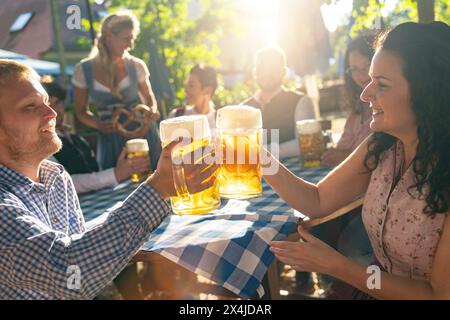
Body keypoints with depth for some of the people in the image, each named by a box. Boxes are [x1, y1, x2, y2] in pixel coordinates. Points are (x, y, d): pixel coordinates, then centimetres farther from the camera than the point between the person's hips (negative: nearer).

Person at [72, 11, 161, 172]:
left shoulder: (136, 65, -4)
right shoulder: (83, 70, -4)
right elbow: (81, 111, 4)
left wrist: (152, 110, -11)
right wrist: (98, 124, -16)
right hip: (110, 139, 0)